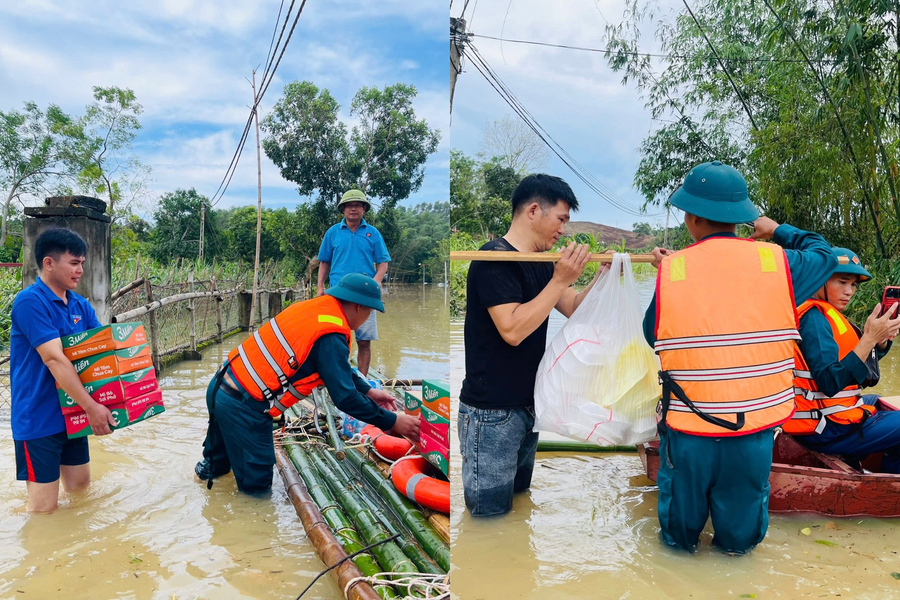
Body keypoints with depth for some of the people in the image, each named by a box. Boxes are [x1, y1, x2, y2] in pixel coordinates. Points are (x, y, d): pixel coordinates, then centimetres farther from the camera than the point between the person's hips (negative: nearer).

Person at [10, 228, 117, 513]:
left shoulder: (81, 305, 6)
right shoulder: (30, 302, -18)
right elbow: (54, 360, -25)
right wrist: (91, 406, -27)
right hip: (39, 418, -7)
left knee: (80, 488, 17)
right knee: (44, 506, -1)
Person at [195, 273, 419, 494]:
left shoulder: (312, 307, 6)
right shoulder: (331, 337, -20)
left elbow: (338, 367, 19)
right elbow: (345, 398, -19)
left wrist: (368, 390, 20)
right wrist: (392, 421, -9)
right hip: (243, 408, -9)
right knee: (256, 485, 8)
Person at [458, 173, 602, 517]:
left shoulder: (541, 263, 9)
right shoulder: (494, 259, -18)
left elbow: (575, 308, 11)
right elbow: (512, 330, -28)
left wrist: (605, 273, -2)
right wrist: (560, 280, -24)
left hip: (527, 407, 9)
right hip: (492, 413, -9)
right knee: (490, 514, 3)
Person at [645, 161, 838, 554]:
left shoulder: (671, 270, -11)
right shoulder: (775, 260, -7)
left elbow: (652, 335, 2)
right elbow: (823, 255, 14)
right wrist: (778, 231, 28)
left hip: (688, 428, 0)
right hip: (755, 426, 1)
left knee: (682, 504, 23)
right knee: (743, 499, 23)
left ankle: (680, 539, 42)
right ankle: (735, 543, 42)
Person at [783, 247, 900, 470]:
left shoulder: (824, 314, 11)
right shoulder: (814, 317, -19)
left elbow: (861, 364, 14)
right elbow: (830, 383, -28)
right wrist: (870, 337, -29)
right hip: (828, 431, -10)